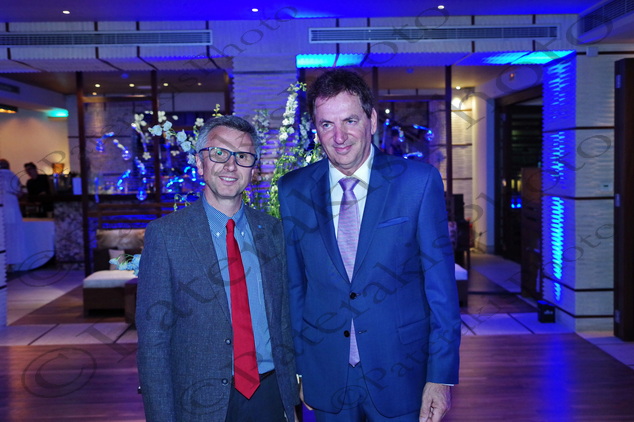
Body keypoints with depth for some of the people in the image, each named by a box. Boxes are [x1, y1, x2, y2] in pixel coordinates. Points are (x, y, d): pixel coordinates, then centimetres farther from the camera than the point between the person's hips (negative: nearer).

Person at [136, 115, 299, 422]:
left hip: (271, 395, 3)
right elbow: (153, 337, -10)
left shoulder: (271, 230, 2)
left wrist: (291, 394, 7)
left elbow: (284, 317, 6)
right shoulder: (165, 234, -10)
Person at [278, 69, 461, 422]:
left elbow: (441, 283, -8)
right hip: (325, 379, 2)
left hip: (401, 376, -1)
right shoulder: (293, 190, -2)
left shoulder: (419, 181, -9)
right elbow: (293, 284, 3)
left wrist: (442, 376, -10)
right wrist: (295, 367, 5)